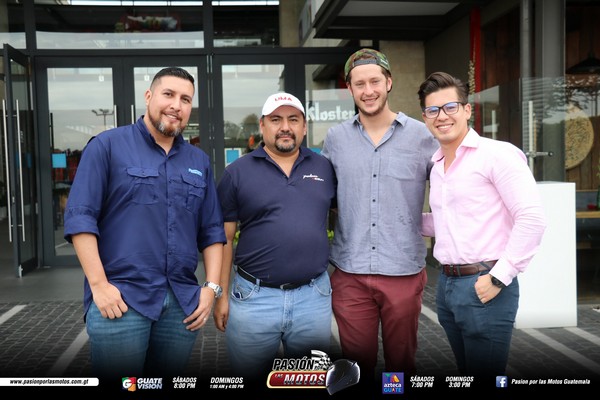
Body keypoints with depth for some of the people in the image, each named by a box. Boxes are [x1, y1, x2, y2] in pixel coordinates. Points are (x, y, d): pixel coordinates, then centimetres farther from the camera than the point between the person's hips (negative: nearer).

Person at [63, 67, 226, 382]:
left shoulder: (199, 161, 13)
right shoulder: (108, 145, -1)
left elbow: (212, 231, 14)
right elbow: (80, 217, -7)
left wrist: (211, 286, 4)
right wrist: (99, 285, -12)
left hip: (183, 303, 5)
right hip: (120, 299, -4)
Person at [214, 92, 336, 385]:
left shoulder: (325, 168, 5)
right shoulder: (237, 172, -1)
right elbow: (224, 237, 1)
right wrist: (222, 295, 0)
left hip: (314, 296, 2)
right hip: (253, 297, -1)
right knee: (251, 382, 15)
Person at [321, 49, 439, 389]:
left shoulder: (422, 135, 0)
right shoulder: (336, 138, 5)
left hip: (404, 271, -1)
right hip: (349, 272, 1)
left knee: (402, 361, 13)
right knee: (356, 363, 10)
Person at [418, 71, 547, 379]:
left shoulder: (497, 154, -10)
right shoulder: (436, 166, 13)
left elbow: (532, 219, -17)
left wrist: (499, 277, -18)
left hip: (483, 286, -7)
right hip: (446, 284, 8)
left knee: (485, 372, 3)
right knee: (465, 371, 19)